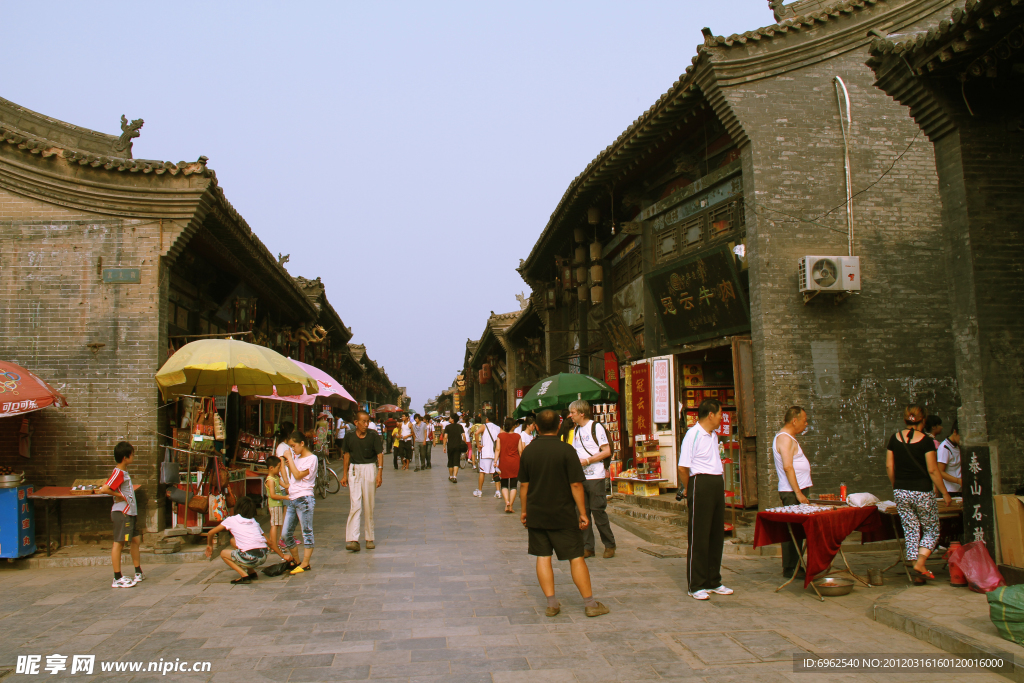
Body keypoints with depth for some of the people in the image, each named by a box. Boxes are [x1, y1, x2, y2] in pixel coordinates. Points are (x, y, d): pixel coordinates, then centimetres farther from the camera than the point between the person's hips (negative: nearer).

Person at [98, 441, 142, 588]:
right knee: (119, 543, -5)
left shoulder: (124, 472, 14)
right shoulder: (118, 473, -16)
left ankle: (138, 573, 25)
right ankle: (117, 579, -1)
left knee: (135, 540, 15)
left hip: (130, 512, 10)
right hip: (121, 513, -10)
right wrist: (120, 496, -15)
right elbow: (104, 489, -25)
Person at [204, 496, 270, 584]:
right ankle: (252, 573, 24)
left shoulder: (231, 520, 11)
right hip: (264, 557, 6)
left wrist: (209, 545, 39)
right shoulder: (254, 522, 22)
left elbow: (211, 533, 19)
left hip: (251, 558, -5)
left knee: (223, 553, 22)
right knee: (233, 540, 28)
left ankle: (244, 576, 3)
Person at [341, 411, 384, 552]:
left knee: (368, 506, 6)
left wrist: (380, 473, -14)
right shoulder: (350, 437, 1)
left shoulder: (373, 436, -5)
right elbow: (347, 454, 11)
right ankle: (353, 539, -10)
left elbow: (380, 454, -5)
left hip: (369, 470, -1)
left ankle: (369, 538, 17)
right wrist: (345, 474, 12)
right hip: (354, 471, 1)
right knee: (355, 505, -7)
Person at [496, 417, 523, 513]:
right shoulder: (517, 436, -1)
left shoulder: (500, 436, -1)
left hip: (503, 462, 0)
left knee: (504, 484, 11)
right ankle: (511, 506, 2)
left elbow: (498, 449, -6)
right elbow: (520, 451, -1)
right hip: (515, 462, 0)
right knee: (513, 485, 6)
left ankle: (506, 501, -11)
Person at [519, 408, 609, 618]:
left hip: (536, 514, 3)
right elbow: (576, 484, -13)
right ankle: (590, 604, 10)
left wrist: (523, 510, 15)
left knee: (543, 557, 9)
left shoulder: (528, 451, 0)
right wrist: (582, 513, -7)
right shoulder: (566, 450, -12)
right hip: (563, 515, -3)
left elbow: (524, 484, 5)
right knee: (576, 558, 4)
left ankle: (551, 604, 10)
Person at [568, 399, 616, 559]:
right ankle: (588, 547, 12)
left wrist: (587, 461, -16)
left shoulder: (596, 427, -7)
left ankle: (609, 545, 12)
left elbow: (607, 451, -11)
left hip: (595, 477, -6)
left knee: (598, 511, -2)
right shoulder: (576, 430, 14)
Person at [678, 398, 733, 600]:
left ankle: (713, 581, 25)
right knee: (698, 537, -2)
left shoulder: (714, 436, 15)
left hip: (717, 485, 9)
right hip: (701, 483, -9)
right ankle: (695, 586, 7)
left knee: (717, 534, 13)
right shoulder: (693, 434, -13)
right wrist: (689, 490, -4)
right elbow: (683, 468, -14)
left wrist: (721, 481, 11)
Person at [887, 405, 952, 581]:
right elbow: (933, 470, -9)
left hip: (900, 492, 4)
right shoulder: (925, 441, -10)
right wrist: (945, 494, 0)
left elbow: (889, 467, 5)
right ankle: (920, 564, -4)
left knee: (910, 531, 10)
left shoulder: (894, 438, 3)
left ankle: (917, 573, 11)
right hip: (922, 492, -4)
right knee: (931, 530, 12)